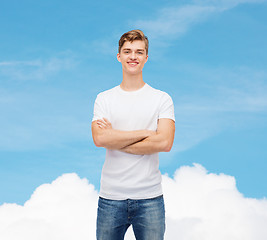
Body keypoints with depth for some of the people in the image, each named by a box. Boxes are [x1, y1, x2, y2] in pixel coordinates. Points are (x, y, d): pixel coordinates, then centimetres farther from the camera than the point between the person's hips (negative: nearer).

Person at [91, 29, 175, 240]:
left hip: (150, 198, -1)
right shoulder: (104, 99, 7)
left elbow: (165, 142, -10)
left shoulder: (162, 99, 5)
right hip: (111, 197, 1)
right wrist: (146, 133, -10)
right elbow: (99, 138, -10)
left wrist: (116, 140, -8)